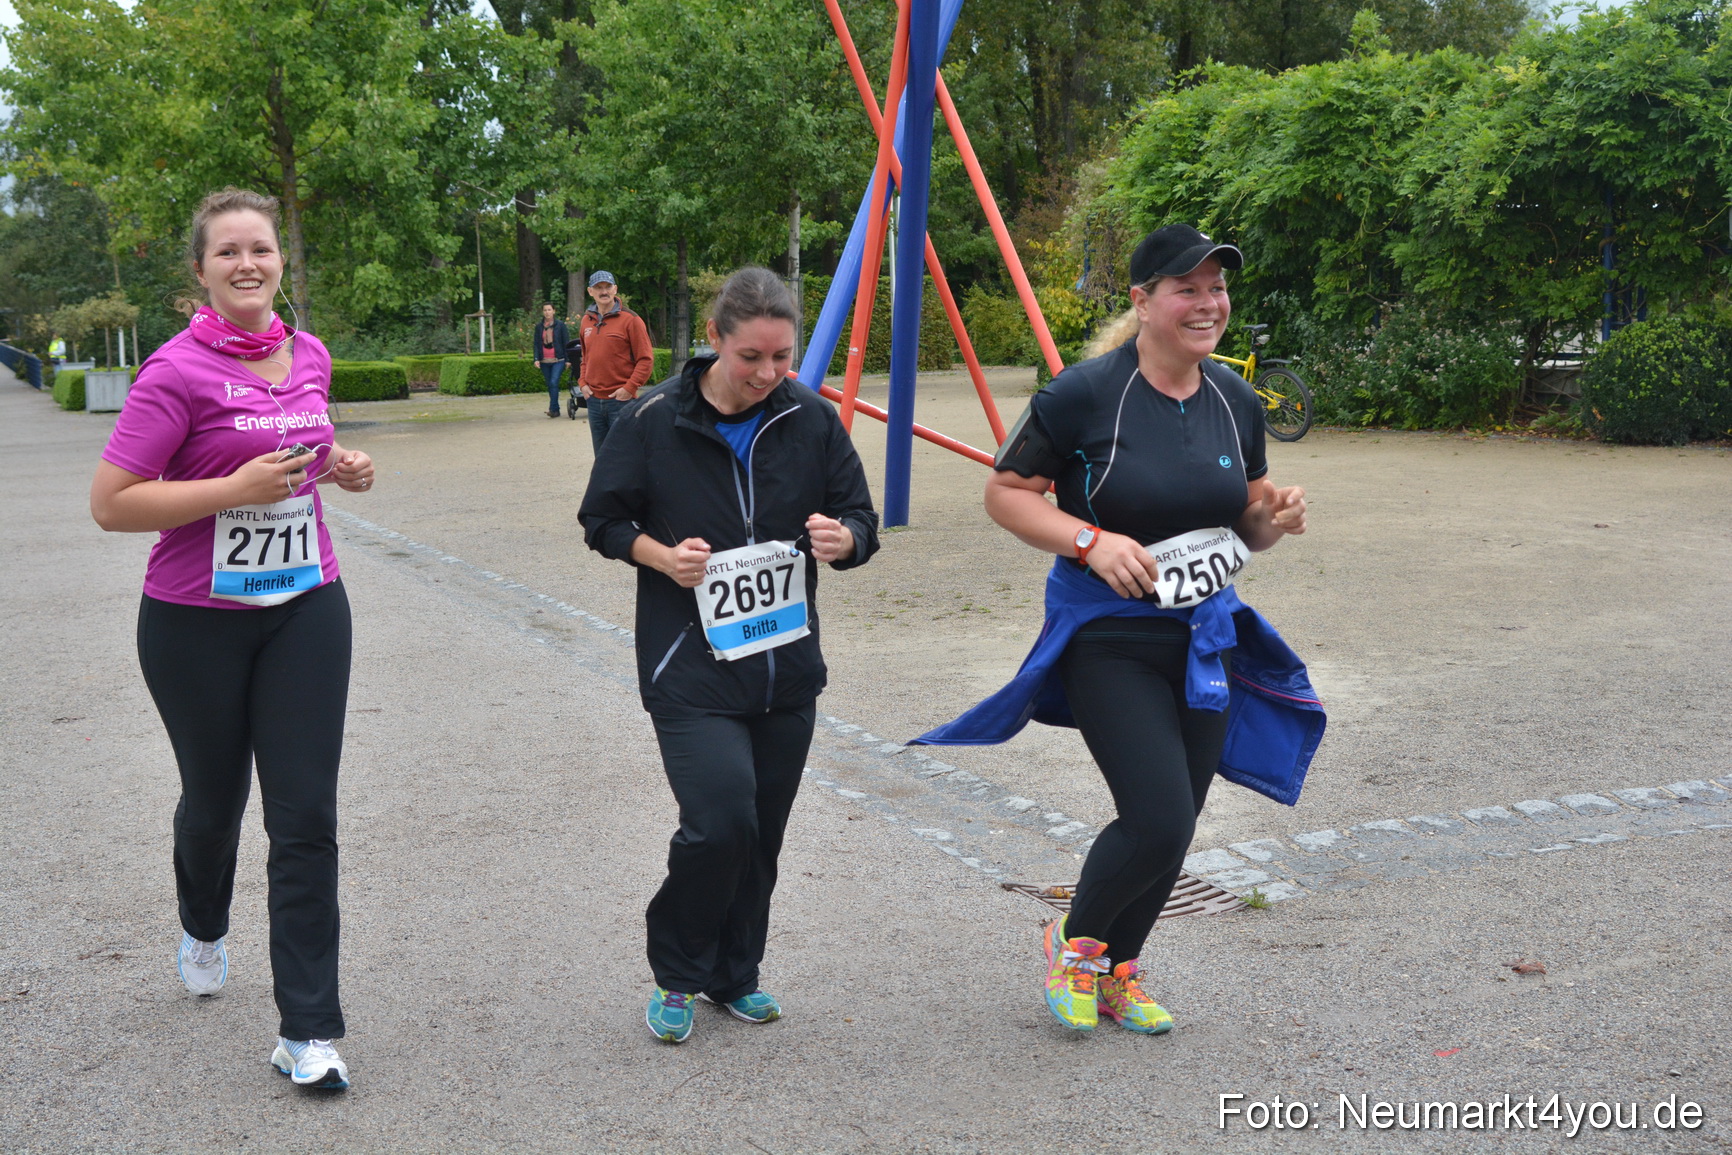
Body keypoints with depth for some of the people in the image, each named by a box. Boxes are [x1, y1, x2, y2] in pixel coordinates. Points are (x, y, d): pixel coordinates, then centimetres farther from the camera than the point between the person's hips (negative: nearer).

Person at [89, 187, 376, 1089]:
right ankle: (203, 928, 51)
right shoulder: (178, 371, -14)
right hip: (197, 623, -3)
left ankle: (307, 1031, 4)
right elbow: (110, 503, -17)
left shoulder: (310, 357, 4)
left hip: (305, 609, 4)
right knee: (214, 799, 17)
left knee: (306, 818, -2)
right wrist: (237, 488, -24)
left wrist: (343, 469, 3)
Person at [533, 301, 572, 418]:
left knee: (554, 383, -18)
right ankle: (556, 410, 13)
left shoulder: (560, 325, 2)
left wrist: (567, 360, -2)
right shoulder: (539, 327, 10)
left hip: (558, 360, -4)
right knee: (550, 385, 6)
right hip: (544, 361, 4)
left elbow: (566, 342, 2)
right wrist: (536, 359, -5)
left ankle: (553, 409, -18)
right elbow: (536, 344, 9)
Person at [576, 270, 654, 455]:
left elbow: (646, 359, -8)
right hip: (594, 399, 6)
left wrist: (629, 388, -15)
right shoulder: (587, 320, 11)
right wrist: (582, 382, 8)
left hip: (621, 399, -6)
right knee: (602, 456, 12)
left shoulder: (630, 320, -6)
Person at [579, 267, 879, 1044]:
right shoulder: (654, 421, -7)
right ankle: (676, 975, 11)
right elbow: (603, 519, 3)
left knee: (762, 832, 11)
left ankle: (733, 975, 34)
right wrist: (663, 556, -15)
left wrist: (842, 538, -17)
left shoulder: (812, 420, 0)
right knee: (720, 821, -15)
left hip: (787, 666, 4)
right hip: (691, 667, -4)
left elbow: (860, 520, 6)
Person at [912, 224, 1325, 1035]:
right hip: (1111, 640, -6)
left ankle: (1117, 971, 35)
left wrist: (1274, 519, -7)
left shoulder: (1236, 401, 5)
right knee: (1159, 821, -13)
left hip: (1207, 638, 6)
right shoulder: (1084, 395, -13)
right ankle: (1073, 941, 17)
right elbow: (1005, 492, -7)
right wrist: (1092, 541, -20)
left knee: (1173, 826, 12)